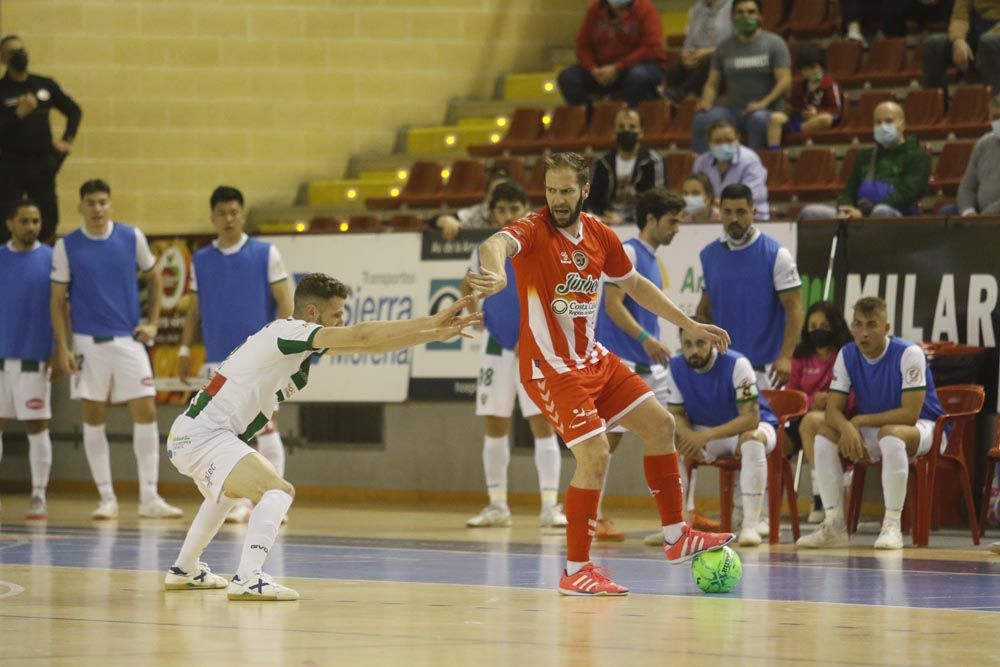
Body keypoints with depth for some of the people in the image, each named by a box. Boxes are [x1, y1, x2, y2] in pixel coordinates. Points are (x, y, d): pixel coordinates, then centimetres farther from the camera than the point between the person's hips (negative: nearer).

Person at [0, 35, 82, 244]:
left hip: (43, 164, 4)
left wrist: (67, 141, 10)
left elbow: (74, 111, 19)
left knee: (48, 221, 4)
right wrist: (19, 114, -22)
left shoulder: (45, 85, 7)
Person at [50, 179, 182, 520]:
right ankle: (106, 498, 9)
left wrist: (152, 322, 5)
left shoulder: (132, 237, 0)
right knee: (94, 419, 2)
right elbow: (57, 300, 0)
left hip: (129, 339, 1)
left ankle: (149, 496, 0)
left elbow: (153, 277, 14)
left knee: (146, 413, -5)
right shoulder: (67, 247, -3)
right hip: (89, 342, -1)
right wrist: (62, 347, -7)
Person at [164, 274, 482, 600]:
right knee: (277, 491, -25)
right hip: (202, 435, -11)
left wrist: (436, 332, 5)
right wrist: (430, 323, -21)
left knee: (228, 490, 38)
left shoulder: (300, 340, 11)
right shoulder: (289, 331, -16)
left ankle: (184, 571, 48)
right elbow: (362, 337, -23)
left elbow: (364, 344, 10)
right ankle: (247, 579, -37)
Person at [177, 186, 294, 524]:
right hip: (218, 361, 3)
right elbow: (194, 311, 14)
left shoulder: (266, 254, 0)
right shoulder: (200, 260, 10)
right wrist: (185, 349, 5)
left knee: (265, 427, -5)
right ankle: (239, 502, 8)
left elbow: (284, 302, -2)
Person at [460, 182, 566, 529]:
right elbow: (467, 288, 24)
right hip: (497, 347, 4)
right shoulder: (485, 252, 7)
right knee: (495, 425, 6)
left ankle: (550, 505, -9)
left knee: (542, 422, -9)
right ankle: (497, 505, 14)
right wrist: (478, 317, 7)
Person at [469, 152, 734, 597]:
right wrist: (496, 274, -64)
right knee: (595, 456, -18)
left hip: (592, 358, 8)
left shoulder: (599, 234, 4)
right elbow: (497, 244, -40)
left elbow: (634, 285, 20)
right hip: (550, 368, -8)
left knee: (659, 425, 10)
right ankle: (575, 571, -7)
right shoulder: (534, 230, -17)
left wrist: (690, 325, 21)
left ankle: (677, 537, 23)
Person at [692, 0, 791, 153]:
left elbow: (785, 81, -8)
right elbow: (712, 84, 13)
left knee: (758, 119, -39)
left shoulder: (774, 43, 1)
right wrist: (706, 102, -10)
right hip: (733, 111, 3)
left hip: (766, 111, -3)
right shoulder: (724, 48, 13)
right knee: (702, 120, -25)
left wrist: (763, 103, -23)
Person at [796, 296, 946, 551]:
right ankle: (834, 525, -14)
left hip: (923, 428, -6)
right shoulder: (847, 356, -5)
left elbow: (910, 414, -27)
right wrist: (847, 427, -33)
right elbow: (832, 410, -9)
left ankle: (892, 525, -32)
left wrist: (861, 420, -26)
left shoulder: (908, 354, -22)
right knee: (825, 435, -17)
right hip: (872, 433, 6)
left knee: (891, 434, -39)